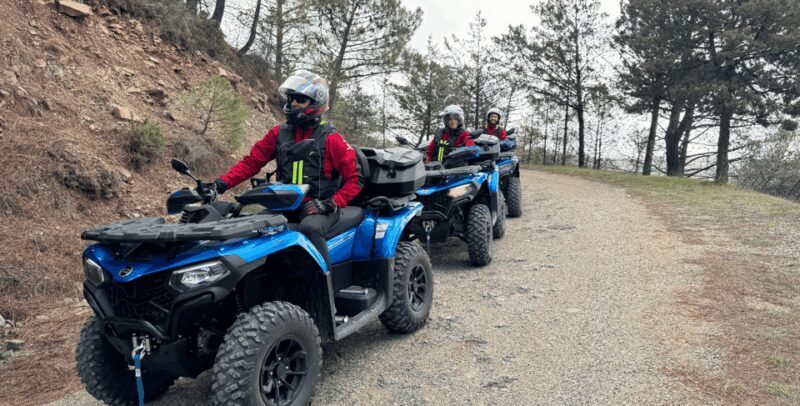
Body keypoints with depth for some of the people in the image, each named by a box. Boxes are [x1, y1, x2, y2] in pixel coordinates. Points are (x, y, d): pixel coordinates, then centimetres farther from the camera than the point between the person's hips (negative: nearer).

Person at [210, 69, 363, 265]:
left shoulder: (330, 138, -3)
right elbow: (252, 161, 7)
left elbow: (355, 179, -5)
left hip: (319, 208, -5)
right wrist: (221, 184, -6)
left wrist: (331, 203, -17)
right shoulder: (279, 133, 10)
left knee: (309, 228, -36)